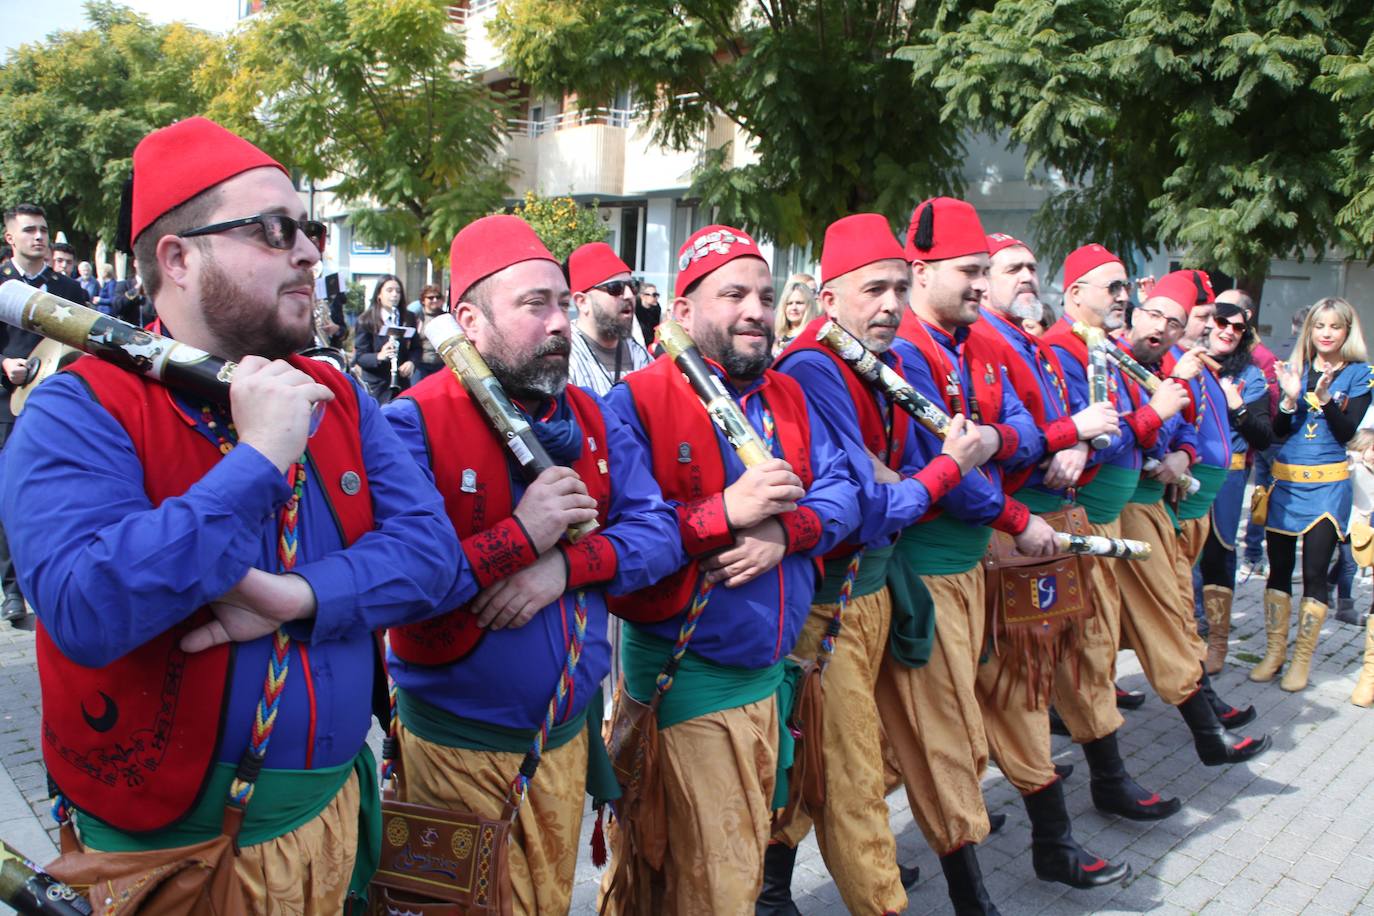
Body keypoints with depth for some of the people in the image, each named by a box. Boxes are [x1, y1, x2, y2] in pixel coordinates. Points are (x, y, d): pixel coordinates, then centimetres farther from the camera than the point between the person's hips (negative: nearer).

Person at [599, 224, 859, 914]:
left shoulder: (786, 397, 8)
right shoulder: (636, 403, -14)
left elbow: (841, 491, 2)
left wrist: (784, 529, -17)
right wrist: (727, 511, -26)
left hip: (767, 671, 7)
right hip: (682, 673, -6)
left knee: (745, 854, 23)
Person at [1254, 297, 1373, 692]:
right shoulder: (1294, 369, 7)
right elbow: (1278, 431, 1)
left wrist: (1325, 398, -24)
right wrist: (1290, 398, -15)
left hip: (1326, 485, -3)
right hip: (1285, 480, 3)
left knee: (1314, 573, -1)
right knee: (1279, 568, 7)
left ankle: (1302, 660, 10)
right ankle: (1274, 652, 18)